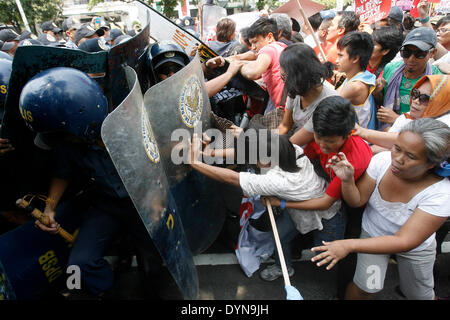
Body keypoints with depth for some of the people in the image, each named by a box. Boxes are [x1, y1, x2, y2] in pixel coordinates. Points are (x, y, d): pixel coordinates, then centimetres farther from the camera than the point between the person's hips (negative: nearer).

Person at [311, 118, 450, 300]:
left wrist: (349, 245, -42)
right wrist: (347, 180, -38)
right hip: (373, 234, 1)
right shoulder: (382, 160, -25)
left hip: (415, 247, -1)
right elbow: (357, 201, -16)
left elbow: (405, 242, -34)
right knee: (366, 287, -6)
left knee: (419, 295, 17)